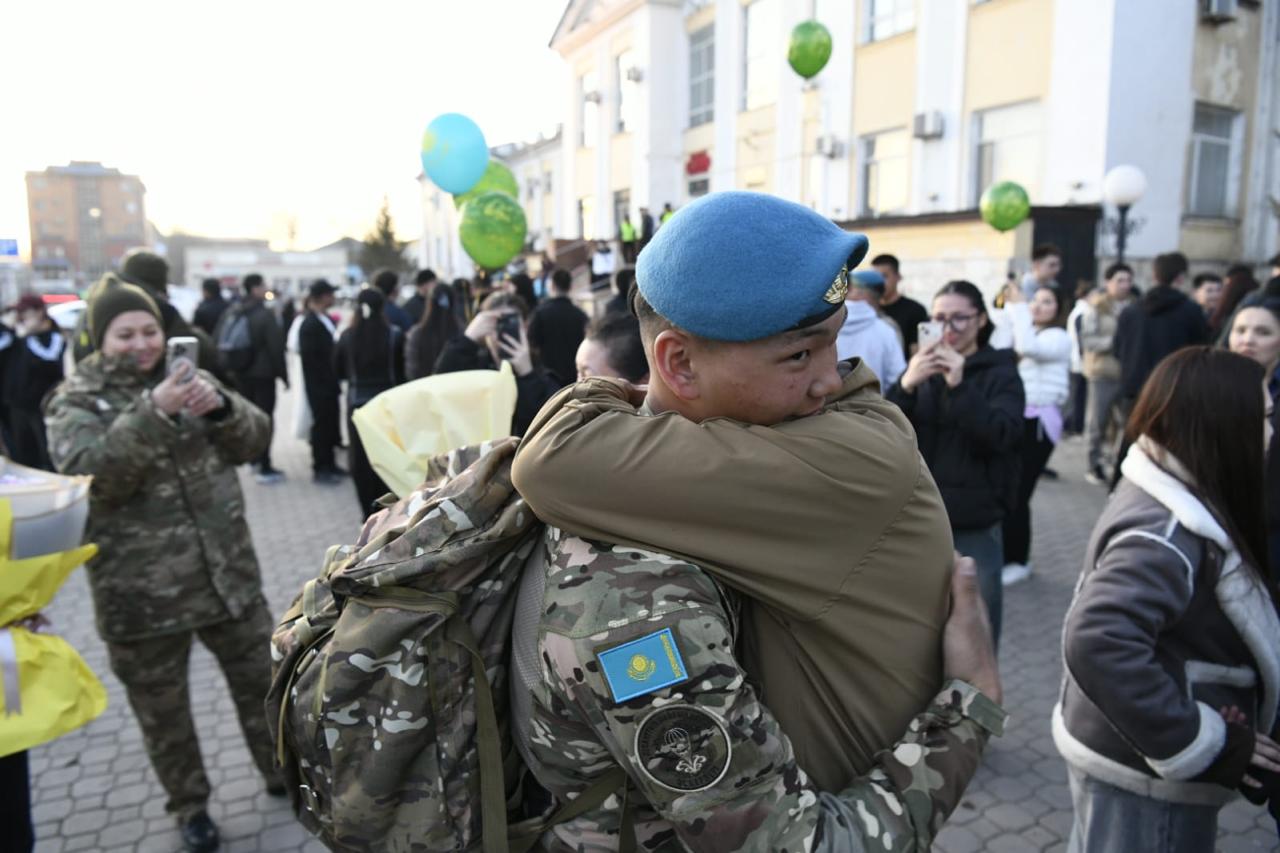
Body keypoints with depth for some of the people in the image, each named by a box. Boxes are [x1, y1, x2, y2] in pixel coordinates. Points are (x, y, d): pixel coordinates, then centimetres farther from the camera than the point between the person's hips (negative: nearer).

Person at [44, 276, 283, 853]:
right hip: (141, 590, -3)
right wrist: (152, 412, -34)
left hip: (227, 571, 3)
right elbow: (89, 473, -22)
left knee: (262, 678, 16)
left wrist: (220, 405, -20)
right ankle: (189, 805, 34)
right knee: (162, 707, 13)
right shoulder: (76, 401, -5)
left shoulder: (184, 377, 6)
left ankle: (283, 771, 37)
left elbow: (254, 440, 0)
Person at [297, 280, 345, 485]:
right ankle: (320, 469, 10)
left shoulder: (328, 320, 10)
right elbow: (309, 358, -19)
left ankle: (329, 464, 24)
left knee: (331, 424, 13)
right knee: (321, 425, 0)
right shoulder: (309, 325, -16)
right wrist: (326, 379, -16)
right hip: (318, 385, -8)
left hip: (329, 383, 8)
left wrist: (335, 378, 7)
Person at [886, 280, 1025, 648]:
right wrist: (906, 385, -20)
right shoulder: (920, 367, 7)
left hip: (976, 523, -3)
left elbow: (1003, 435, -15)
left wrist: (959, 386, -26)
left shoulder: (1000, 373, 0)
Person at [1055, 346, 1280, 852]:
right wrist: (1201, 745, -27)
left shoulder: (1165, 498, 3)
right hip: (1145, 775, -9)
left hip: (1130, 753, 9)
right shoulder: (1168, 532, -27)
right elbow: (1099, 644, -38)